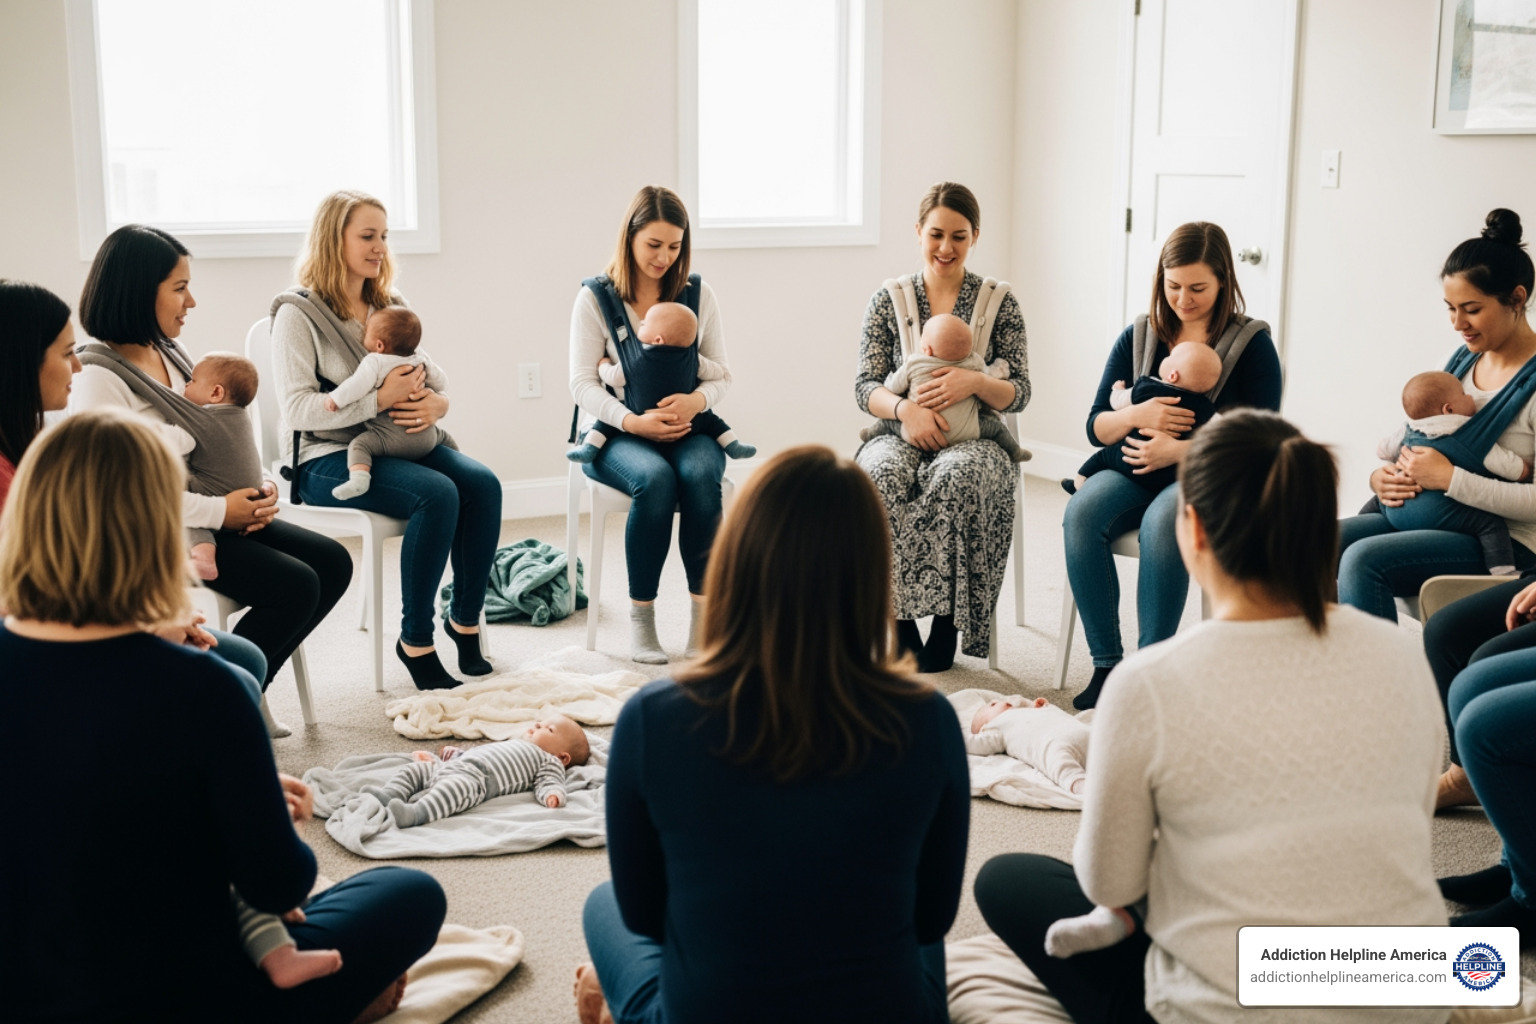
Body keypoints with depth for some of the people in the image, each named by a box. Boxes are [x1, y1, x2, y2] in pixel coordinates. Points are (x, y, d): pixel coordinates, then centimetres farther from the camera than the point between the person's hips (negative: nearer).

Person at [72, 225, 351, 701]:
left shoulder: (171, 354, 10)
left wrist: (256, 490, -1)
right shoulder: (99, 380, -17)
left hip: (218, 515, 9)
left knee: (333, 563, -2)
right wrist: (219, 511, -21)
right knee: (296, 586, -20)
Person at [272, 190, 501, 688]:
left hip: (398, 443, 6)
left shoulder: (390, 307, 16)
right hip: (328, 457, -6)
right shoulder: (298, 313, -5)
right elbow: (296, 408, -15)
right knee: (437, 493, -31)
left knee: (482, 483, -22)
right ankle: (415, 641, -19)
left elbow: (429, 376, 17)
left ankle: (465, 619, -8)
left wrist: (437, 403, -9)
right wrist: (379, 399, -24)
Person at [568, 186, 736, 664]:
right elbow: (583, 384, -5)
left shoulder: (698, 295, 7)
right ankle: (640, 616, -22)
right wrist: (634, 422, -21)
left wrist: (696, 400, -17)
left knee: (701, 475, -33)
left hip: (687, 428, 2)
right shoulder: (595, 298, 0)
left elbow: (722, 374, 7)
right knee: (655, 479, -35)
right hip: (617, 433, -2)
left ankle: (703, 613, -24)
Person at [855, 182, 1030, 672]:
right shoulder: (887, 301, 10)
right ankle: (902, 627, -27)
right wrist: (905, 407, -19)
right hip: (901, 436, 1)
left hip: (976, 441, -1)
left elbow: (1018, 394, 4)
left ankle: (946, 629, -26)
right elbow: (864, 386, 3)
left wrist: (975, 382, -18)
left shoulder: (1000, 303, 8)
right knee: (883, 476, -35)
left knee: (956, 477, -37)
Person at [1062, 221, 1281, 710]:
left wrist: (1179, 450, -21)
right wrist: (1136, 415, -15)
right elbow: (1096, 426, 9)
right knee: (1082, 512, -29)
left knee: (1162, 522, -37)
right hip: (1137, 468, 4)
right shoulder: (1138, 337, 11)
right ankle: (1106, 665, -23)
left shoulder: (1252, 344, 0)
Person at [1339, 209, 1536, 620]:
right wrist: (1382, 476, 0)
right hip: (1425, 514, 8)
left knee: (1364, 558, -29)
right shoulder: (1460, 360, 12)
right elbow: (1417, 440, 22)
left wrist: (1450, 478, -21)